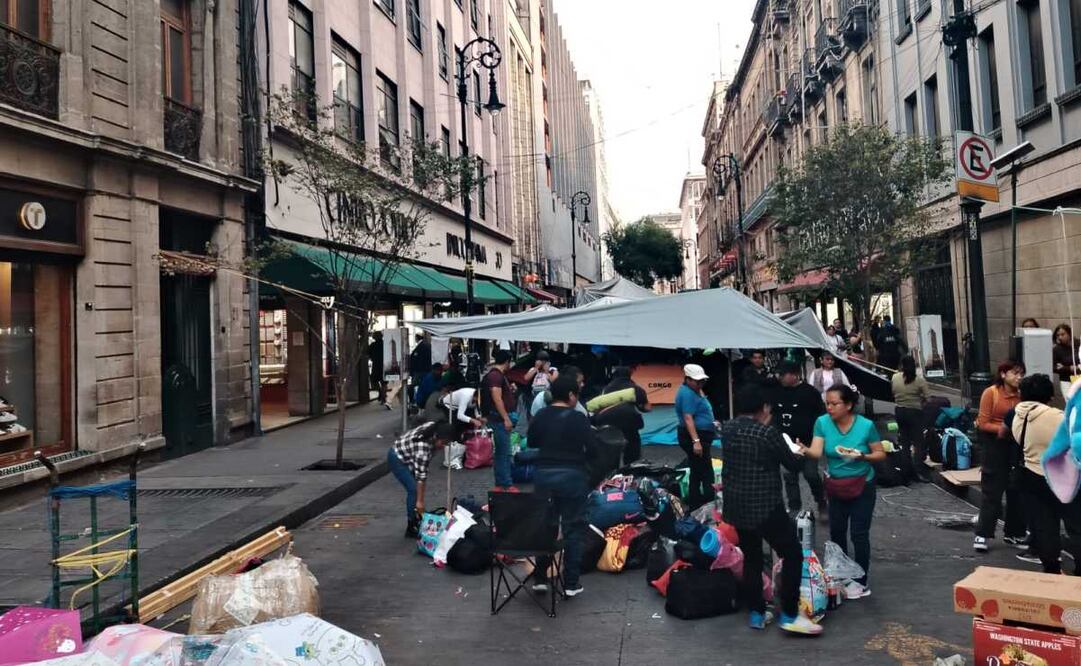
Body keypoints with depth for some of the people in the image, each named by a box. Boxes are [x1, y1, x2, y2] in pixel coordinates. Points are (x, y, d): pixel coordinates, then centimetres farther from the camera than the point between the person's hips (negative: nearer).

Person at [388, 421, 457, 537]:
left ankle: (415, 521, 17)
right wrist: (420, 501, -30)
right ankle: (411, 529, -5)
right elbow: (421, 475, -33)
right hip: (397, 459, -9)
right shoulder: (423, 446, -36)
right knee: (414, 490, -13)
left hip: (407, 457, 9)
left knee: (415, 489, 7)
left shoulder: (434, 428, -15)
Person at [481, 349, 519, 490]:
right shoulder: (496, 375, -14)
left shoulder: (499, 375, 18)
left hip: (501, 418, 11)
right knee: (504, 453, -8)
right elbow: (497, 399, -22)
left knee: (501, 452, 13)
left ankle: (500, 484, 19)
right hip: (499, 418, -11)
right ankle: (506, 485, -6)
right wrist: (506, 418, -23)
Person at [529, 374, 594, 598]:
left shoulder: (539, 416, 1)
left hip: (543, 475, 4)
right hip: (572, 476, -4)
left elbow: (531, 443, 14)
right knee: (573, 529, 5)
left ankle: (539, 578, 20)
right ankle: (571, 583, 10)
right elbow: (590, 449, -12)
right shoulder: (578, 418, -13)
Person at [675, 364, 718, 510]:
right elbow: (688, 418, -27)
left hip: (700, 436, 11)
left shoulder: (693, 391, 15)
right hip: (694, 437, -11)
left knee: (697, 472, 16)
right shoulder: (687, 394, -19)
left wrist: (711, 423, 31)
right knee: (706, 473, -8)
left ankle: (696, 505, 24)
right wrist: (696, 441, -31)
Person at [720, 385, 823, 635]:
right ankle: (789, 615, 10)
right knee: (792, 555, 9)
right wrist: (800, 454, 17)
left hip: (736, 507, 7)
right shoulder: (768, 433, -16)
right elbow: (794, 466, -5)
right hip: (766, 507, -6)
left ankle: (757, 614, 25)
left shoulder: (727, 429, 1)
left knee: (751, 558, 18)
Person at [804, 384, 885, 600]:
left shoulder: (866, 425, -17)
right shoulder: (822, 422, -12)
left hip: (862, 487, -3)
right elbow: (817, 452, -20)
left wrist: (862, 456, -26)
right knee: (836, 532, 14)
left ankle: (861, 582, 14)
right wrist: (803, 450, -41)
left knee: (859, 534, 0)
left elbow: (881, 454, -8)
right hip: (836, 487, 3)